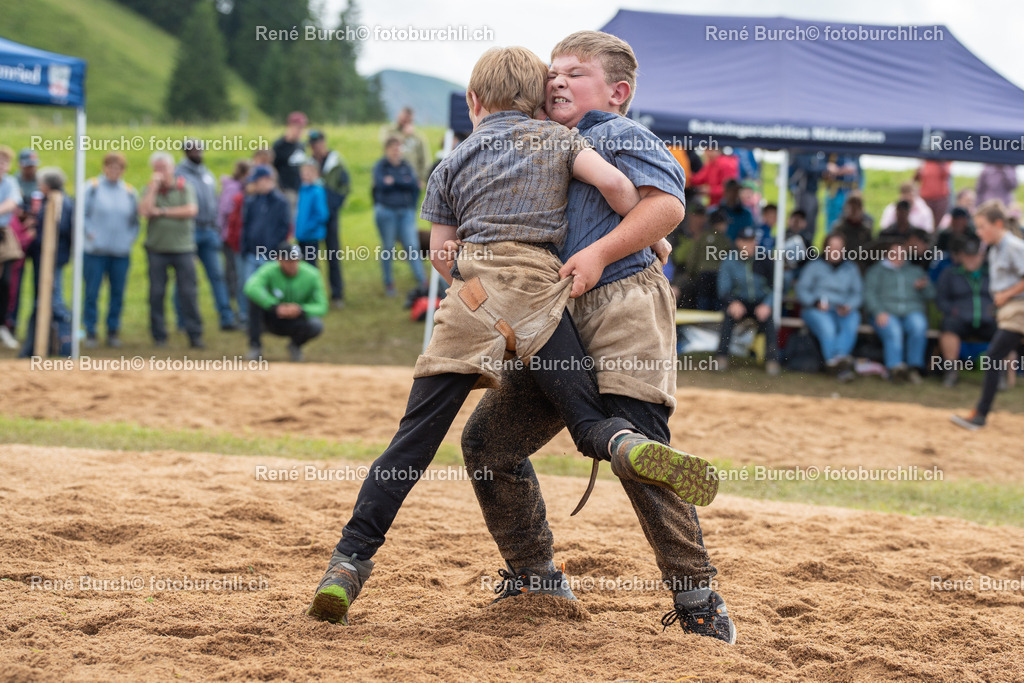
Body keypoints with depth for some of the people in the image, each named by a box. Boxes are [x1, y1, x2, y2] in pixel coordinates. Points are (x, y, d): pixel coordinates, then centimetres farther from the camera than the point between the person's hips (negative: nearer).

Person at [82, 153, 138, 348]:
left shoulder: (129, 192, 10)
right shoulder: (93, 188, 1)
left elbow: (135, 221, 17)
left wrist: (130, 238, 3)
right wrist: (88, 233, -8)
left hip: (121, 252, 3)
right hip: (95, 250, -3)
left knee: (118, 293, 4)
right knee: (92, 293, -2)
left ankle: (113, 332, 15)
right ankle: (90, 332, 6)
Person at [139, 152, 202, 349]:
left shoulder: (185, 187, 5)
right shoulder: (150, 190, 7)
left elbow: (191, 210, -11)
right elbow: (144, 211, -10)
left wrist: (162, 212, -9)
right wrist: (154, 186, -9)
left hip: (183, 246, -1)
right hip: (157, 248, 1)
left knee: (189, 292, -3)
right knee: (156, 293, 2)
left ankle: (195, 335, 2)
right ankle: (159, 336, 9)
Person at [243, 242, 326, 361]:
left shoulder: (311, 275, -13)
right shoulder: (269, 270, -18)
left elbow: (322, 307, -14)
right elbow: (251, 288, -37)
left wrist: (301, 310, -34)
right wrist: (275, 307, -45)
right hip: (273, 319, -1)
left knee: (316, 325, -33)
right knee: (255, 295, -28)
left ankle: (295, 345, 5)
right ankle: (255, 345, -14)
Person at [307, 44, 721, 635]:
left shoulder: (453, 164, 23)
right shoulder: (557, 138, 20)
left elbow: (441, 253, 18)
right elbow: (614, 182, 5)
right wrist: (647, 241, 18)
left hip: (473, 286, 1)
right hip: (538, 282, -1)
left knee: (417, 435, 2)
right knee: (588, 418, -4)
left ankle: (350, 562, -4)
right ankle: (629, 445, -40)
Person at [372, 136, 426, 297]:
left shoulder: (406, 166, 10)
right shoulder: (380, 166, 0)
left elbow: (415, 185, -4)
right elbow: (382, 184, -16)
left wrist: (394, 181, -10)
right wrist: (404, 183, -15)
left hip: (406, 211, 2)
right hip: (386, 210, -2)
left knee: (412, 246, -6)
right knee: (388, 249, 3)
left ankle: (422, 281, -8)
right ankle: (389, 284, 11)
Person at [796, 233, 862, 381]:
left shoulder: (851, 268, 21)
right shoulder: (814, 266, 14)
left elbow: (858, 293, 11)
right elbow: (801, 289, 5)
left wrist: (848, 306, -10)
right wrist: (816, 302, -14)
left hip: (843, 311, 2)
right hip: (815, 310, -2)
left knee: (852, 322, -34)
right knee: (826, 327, -36)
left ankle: (838, 358, -51)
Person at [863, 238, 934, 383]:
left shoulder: (916, 271, 29)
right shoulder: (876, 271, 22)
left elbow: (930, 295, 21)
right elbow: (869, 294, 6)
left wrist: (924, 287, -4)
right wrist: (879, 312, -12)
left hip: (912, 312, 2)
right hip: (886, 312, -2)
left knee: (919, 326, -34)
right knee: (893, 331, -36)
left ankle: (914, 367, -36)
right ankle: (896, 367, -51)